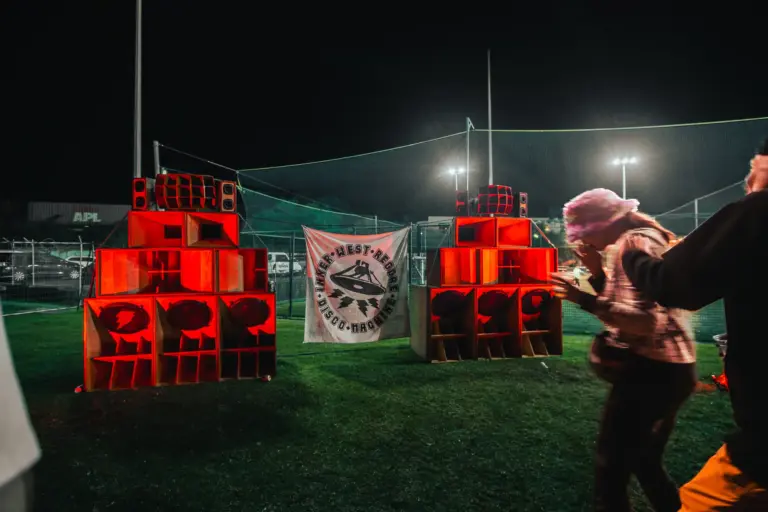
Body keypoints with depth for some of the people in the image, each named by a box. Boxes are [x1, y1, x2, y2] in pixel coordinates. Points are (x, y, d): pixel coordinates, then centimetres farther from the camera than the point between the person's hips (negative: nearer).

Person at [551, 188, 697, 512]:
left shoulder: (634, 242, -16)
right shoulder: (647, 237, 15)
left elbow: (645, 321, -25)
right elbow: (625, 303, 16)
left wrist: (586, 301, -31)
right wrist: (598, 272, 4)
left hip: (652, 370, -11)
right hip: (669, 368, 11)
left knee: (611, 468, -2)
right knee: (645, 463, 23)